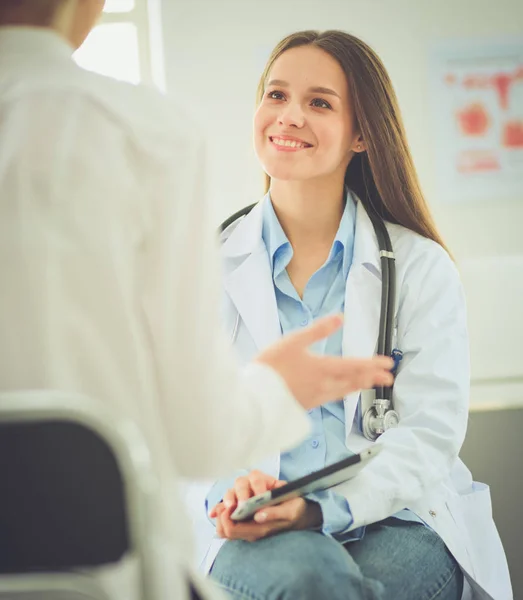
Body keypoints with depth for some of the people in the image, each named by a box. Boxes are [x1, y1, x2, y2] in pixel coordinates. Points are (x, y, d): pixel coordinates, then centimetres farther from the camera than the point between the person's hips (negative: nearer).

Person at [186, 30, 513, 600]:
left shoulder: (422, 268, 7)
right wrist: (225, 489, -18)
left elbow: (430, 432, -2)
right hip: (253, 531, 0)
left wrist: (322, 508, -19)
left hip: (395, 521, 1)